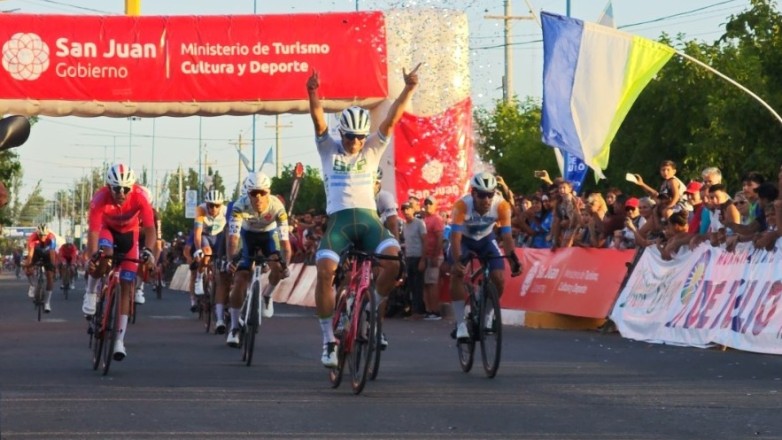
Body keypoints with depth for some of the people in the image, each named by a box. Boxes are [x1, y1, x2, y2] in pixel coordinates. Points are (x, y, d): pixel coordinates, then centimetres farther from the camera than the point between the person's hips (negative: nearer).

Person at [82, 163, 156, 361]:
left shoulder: (140, 196, -32)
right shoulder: (100, 198, -33)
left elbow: (150, 228, -36)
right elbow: (93, 230, -38)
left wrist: (148, 252, -52)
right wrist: (92, 256, -53)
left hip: (129, 233, 1)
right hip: (108, 229, -1)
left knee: (126, 285, -5)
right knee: (105, 254, -37)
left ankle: (120, 340, -2)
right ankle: (91, 293, -10)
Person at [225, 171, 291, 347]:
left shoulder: (277, 207, -33)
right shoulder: (240, 206, -34)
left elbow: (284, 239, -36)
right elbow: (233, 235, -40)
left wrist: (285, 264, -50)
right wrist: (231, 259, -56)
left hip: (269, 234, 0)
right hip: (248, 235, 0)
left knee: (277, 268, -27)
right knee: (240, 279, -11)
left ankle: (267, 295, 8)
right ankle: (234, 328, -1)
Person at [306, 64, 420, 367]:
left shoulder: (372, 149, 15)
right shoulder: (329, 149, 11)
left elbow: (392, 119, 6)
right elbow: (319, 122, -6)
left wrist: (409, 88, -4)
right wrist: (313, 94, -23)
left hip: (368, 219, 1)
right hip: (339, 220, -1)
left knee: (393, 260, -27)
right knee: (325, 271, -24)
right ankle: (328, 339, -12)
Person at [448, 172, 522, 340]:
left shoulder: (502, 205, -31)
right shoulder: (462, 205, -36)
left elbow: (506, 236, -31)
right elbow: (456, 236, -40)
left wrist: (513, 259, -47)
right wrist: (457, 261, -56)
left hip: (485, 239, 2)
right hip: (464, 238, -2)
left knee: (499, 278, -13)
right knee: (457, 273, -25)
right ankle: (460, 324, -18)